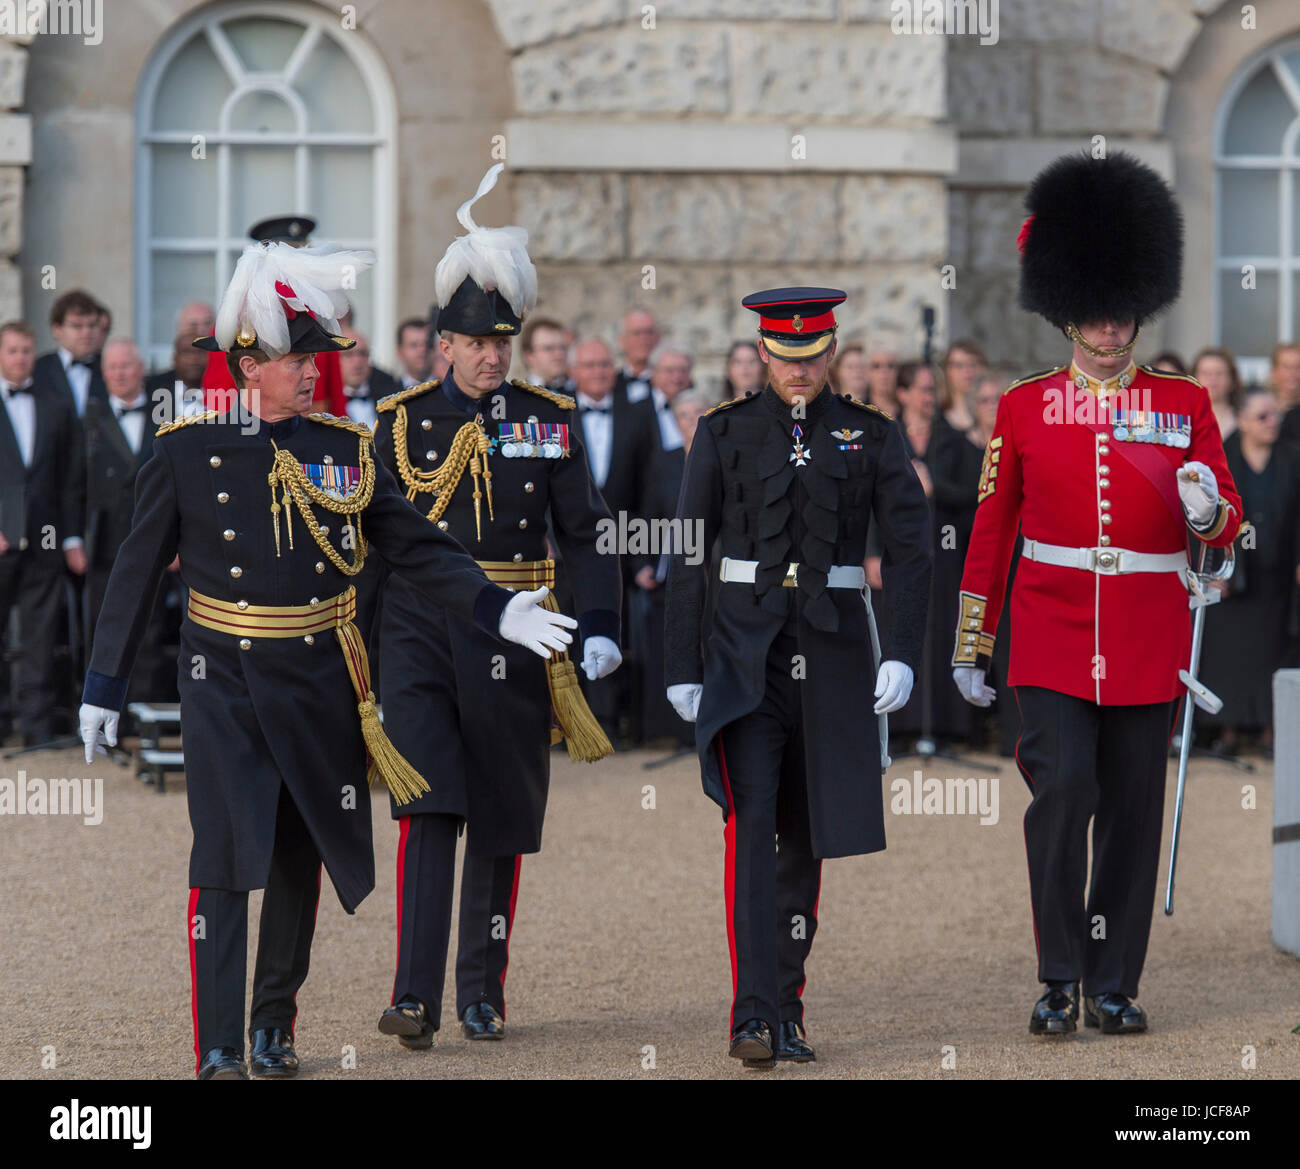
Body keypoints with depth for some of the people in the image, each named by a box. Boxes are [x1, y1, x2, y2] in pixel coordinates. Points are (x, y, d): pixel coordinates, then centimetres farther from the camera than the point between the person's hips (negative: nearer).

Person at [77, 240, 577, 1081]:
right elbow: (137, 570, 1)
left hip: (320, 680, 3)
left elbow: (418, 547, 6)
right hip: (226, 680, -3)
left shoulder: (345, 450, 3)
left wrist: (498, 610, -6)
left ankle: (275, 1028, 26)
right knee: (223, 859, -10)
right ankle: (218, 1050, -8)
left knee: (301, 859, 11)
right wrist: (106, 685, 1)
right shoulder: (188, 451, -4)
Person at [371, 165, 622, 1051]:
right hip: (421, 636, -2)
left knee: (501, 825, 8)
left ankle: (485, 993, 21)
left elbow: (587, 534, 7)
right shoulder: (401, 422, 2)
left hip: (515, 643, 2)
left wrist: (600, 630, -3)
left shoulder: (549, 421, 5)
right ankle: (416, 1000, -17)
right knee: (427, 810, -13)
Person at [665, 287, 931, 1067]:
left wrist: (903, 654, -11)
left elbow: (913, 548, 0)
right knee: (752, 818, -17)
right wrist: (682, 669, -2)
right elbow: (689, 555, 3)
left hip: (833, 648, 2)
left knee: (807, 831, 8)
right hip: (746, 648, -2)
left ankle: (788, 1009, 19)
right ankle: (753, 1013, -22)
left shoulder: (871, 435, 3)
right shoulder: (726, 432, 2)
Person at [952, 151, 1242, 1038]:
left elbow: (1229, 523, 5)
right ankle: (1061, 980, -2)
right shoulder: (1025, 408, 5)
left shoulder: (1184, 405, 5)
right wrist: (970, 648, 8)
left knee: (1134, 811, 4)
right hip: (1053, 639, -1)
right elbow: (991, 531, 8)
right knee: (1061, 792, -13)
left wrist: (1207, 511, -20)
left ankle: (1116, 985, 13)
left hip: (1150, 645, 1)